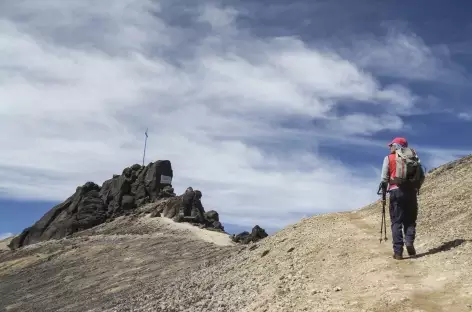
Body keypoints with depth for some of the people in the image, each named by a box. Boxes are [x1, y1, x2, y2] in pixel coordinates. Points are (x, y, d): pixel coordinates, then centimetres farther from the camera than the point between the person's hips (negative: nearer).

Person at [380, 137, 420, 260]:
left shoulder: (388, 158, 4)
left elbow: (384, 178, -2)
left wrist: (384, 190, 11)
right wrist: (416, 188, 18)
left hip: (396, 191, -2)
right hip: (410, 191, 2)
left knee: (396, 222, 2)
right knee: (410, 220, 13)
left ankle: (398, 251, -3)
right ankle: (409, 242, -10)